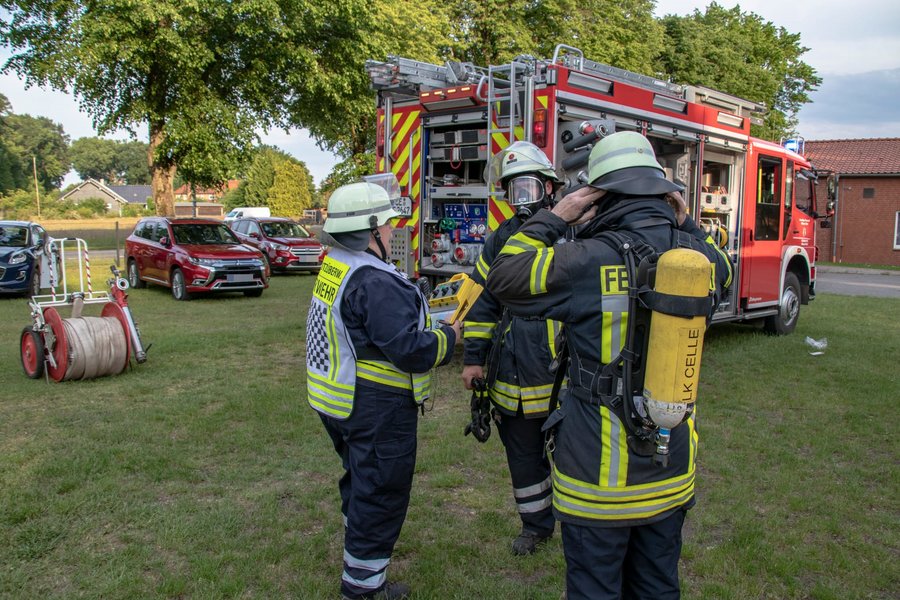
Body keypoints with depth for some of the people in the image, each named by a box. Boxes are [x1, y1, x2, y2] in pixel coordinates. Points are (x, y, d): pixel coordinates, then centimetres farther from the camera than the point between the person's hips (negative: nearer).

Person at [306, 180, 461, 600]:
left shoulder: (335, 268, 5)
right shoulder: (375, 283, -26)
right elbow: (412, 350, -29)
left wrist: (415, 308, 7)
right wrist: (448, 338, -12)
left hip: (337, 399, 10)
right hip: (376, 408, -10)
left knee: (360, 478, 28)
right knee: (382, 491, 6)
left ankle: (360, 543, 49)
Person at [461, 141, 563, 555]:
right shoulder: (501, 240, 9)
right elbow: (482, 299, 11)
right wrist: (474, 357, 8)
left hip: (562, 376, -5)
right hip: (512, 379, 5)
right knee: (522, 454, 18)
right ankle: (536, 524, 39)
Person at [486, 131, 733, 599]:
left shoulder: (590, 261, -22)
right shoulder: (700, 257, -4)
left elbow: (502, 277, -10)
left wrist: (554, 218, -5)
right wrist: (686, 226, 11)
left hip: (600, 475, -6)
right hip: (673, 471, 6)